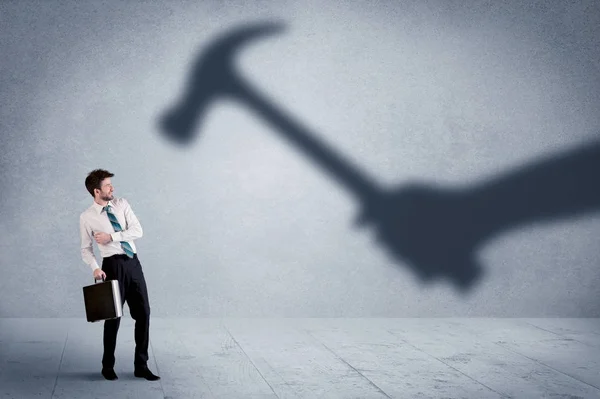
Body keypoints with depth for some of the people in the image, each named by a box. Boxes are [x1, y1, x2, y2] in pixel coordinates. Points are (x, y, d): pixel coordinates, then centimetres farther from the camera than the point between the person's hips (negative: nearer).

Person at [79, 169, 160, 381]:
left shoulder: (121, 204, 5)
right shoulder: (87, 217, -3)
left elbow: (137, 230, -4)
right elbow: (86, 248, 0)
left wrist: (112, 237, -14)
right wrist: (95, 267, -17)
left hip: (133, 262, 4)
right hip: (113, 265, -4)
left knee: (143, 313, 5)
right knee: (113, 316, 4)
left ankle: (141, 366, 16)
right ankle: (108, 365, 23)